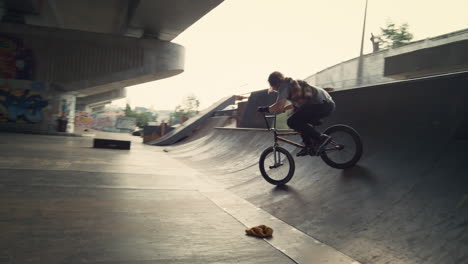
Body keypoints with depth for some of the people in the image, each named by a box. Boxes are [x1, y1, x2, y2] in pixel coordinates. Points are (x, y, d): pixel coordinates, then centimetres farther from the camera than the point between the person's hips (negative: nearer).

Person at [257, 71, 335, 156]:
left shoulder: (284, 86, -5)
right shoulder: (292, 83, 24)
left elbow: (279, 106, -18)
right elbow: (297, 104, 36)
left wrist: (265, 109, -3)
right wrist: (283, 108, 32)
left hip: (322, 104, -10)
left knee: (292, 122, -14)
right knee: (299, 120, 25)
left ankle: (321, 138, -11)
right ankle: (309, 145, 21)